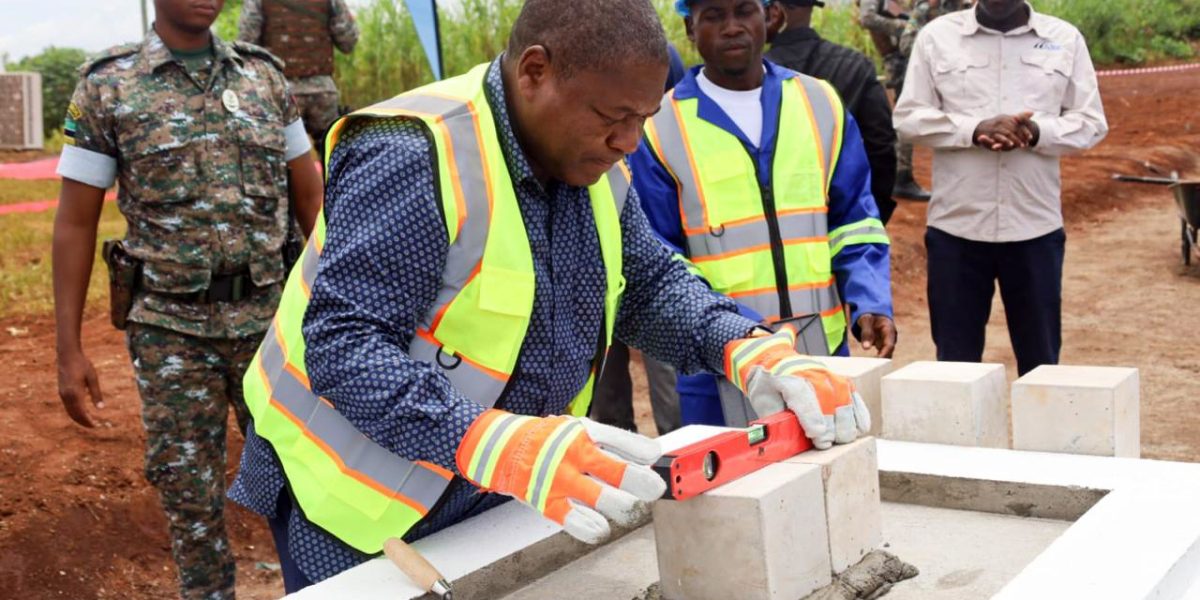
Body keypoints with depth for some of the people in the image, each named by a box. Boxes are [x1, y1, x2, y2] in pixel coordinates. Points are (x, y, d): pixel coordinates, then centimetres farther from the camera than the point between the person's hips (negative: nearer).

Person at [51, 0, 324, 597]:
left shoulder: (263, 75, 3)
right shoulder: (105, 86, -4)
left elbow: (310, 194, 9)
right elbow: (74, 225, -2)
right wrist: (69, 350, -5)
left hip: (267, 318, 2)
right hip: (171, 327, -2)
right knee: (188, 486, 8)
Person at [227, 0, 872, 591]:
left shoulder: (591, 166, 0)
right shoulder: (413, 157, -26)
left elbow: (652, 285, 7)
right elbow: (342, 345, -31)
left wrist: (746, 350, -13)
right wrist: (496, 443, -45)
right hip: (362, 508, -7)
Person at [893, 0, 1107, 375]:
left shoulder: (1065, 39, 5)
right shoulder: (937, 35, 3)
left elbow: (1091, 123, 5)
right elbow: (908, 117, 0)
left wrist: (1037, 132, -16)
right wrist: (973, 130, -17)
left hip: (1035, 226, 1)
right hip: (956, 224, -1)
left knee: (1040, 357, 10)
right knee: (954, 356, 8)